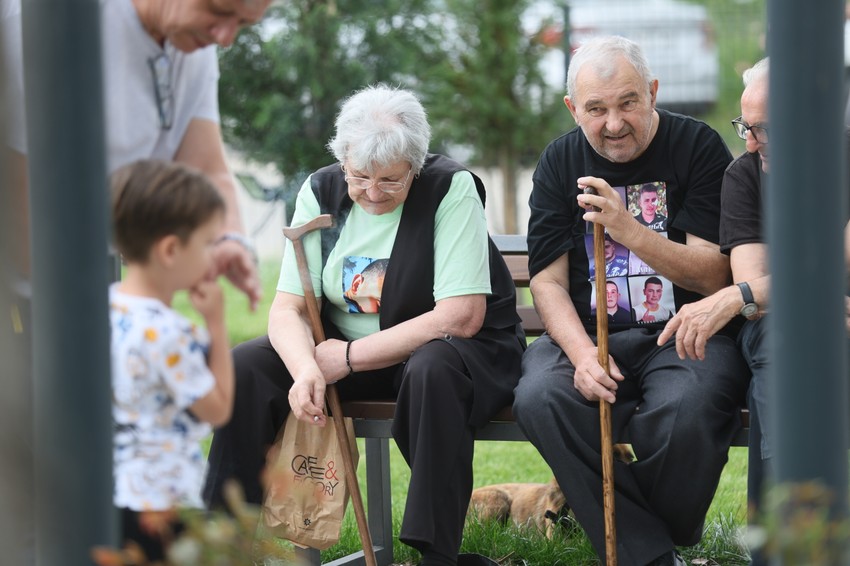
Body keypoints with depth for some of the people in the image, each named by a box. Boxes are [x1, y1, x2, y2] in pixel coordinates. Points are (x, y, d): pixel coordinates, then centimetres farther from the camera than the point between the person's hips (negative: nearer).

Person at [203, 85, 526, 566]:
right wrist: (305, 368, -30)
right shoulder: (321, 192, -2)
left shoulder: (452, 188, -16)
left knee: (432, 370, -39)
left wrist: (350, 357, -21)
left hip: (444, 349, -4)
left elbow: (460, 318, -22)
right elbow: (288, 308, -6)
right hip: (341, 348, 5)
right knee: (244, 368, -17)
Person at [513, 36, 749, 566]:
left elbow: (714, 277, -7)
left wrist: (632, 233, -22)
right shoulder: (560, 161, 10)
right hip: (587, 332, 3)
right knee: (540, 398, -30)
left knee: (687, 408, -36)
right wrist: (582, 352, -14)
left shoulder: (698, 146, 0)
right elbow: (548, 281, 5)